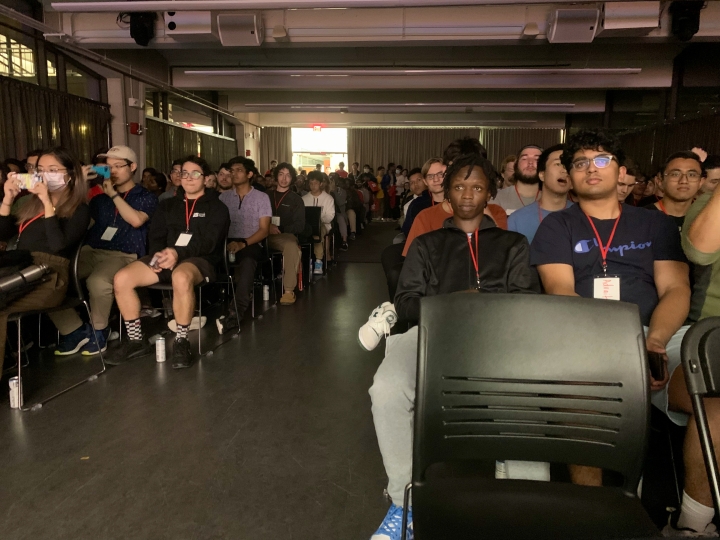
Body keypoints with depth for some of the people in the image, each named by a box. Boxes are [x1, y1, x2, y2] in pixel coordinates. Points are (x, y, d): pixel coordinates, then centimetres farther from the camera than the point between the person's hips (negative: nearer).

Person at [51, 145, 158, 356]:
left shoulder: (146, 197, 11)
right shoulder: (100, 197, 25)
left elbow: (136, 220, -11)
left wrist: (114, 194, -5)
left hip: (123, 255, -5)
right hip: (91, 251, 5)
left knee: (98, 282, -38)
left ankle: (99, 330, -9)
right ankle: (76, 329, -4)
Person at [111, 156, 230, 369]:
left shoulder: (217, 208, 7)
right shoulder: (167, 205, 22)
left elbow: (208, 242, -8)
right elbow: (155, 237, 13)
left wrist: (178, 252, -24)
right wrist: (158, 255, -11)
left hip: (199, 260, -5)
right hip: (165, 258, 5)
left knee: (181, 278, -41)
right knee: (122, 278, -19)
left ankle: (181, 342, -24)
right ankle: (136, 340, -4)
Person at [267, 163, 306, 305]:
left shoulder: (296, 199, 14)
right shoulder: (266, 195, 20)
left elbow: (299, 225, 5)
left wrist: (280, 229, -9)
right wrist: (267, 226, -9)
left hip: (285, 235, -2)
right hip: (264, 235, 2)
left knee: (292, 246, -37)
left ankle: (289, 290, -34)